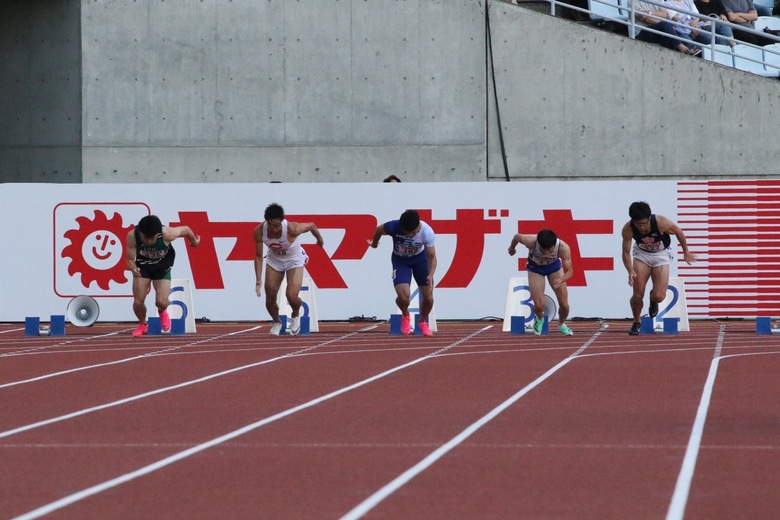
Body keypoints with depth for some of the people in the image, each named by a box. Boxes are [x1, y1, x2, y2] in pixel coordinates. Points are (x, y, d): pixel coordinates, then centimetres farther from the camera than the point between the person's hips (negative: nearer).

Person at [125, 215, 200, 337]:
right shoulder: (132, 236, -32)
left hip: (162, 267, -1)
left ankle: (162, 312, 27)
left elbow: (186, 230, -15)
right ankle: (142, 324, 26)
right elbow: (130, 259, -21)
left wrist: (194, 241, 7)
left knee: (162, 302, -15)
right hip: (142, 266, 1)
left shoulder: (167, 234, -36)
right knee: (138, 302, -10)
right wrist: (133, 268, -46)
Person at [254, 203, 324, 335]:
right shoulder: (259, 231, -28)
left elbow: (311, 225, -15)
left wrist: (320, 239, 6)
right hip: (274, 260, 3)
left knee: (291, 296, -18)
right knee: (270, 297, 0)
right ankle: (276, 322, 33)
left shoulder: (292, 229, -36)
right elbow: (258, 256, -16)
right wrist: (258, 281, -19)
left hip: (294, 260, -3)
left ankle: (296, 315, 19)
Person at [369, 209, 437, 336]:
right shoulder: (394, 227, -34)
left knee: (428, 298, -3)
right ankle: (405, 317, 15)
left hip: (420, 258, 1)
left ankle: (423, 322, 30)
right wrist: (374, 243, 12)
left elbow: (432, 257, -21)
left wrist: (430, 275, -39)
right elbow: (378, 229, -9)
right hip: (400, 260, -1)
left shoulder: (427, 232, -31)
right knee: (403, 297, -21)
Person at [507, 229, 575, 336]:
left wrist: (561, 280, -54)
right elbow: (517, 237, -15)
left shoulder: (563, 247, -37)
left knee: (564, 304, -3)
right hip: (535, 267, -1)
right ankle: (539, 318, 24)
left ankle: (561, 324, 31)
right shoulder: (531, 242, -38)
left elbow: (569, 271, -31)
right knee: (539, 305, -14)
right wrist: (512, 248, 8)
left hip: (554, 266, 1)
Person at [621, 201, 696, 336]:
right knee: (637, 294, -10)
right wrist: (630, 271, -31)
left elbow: (678, 232, -12)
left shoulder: (661, 223, -32)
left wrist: (686, 252, 1)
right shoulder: (628, 229, -27)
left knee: (659, 296, -13)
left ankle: (653, 300, 26)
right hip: (641, 253, 1)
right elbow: (626, 252, -15)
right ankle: (636, 322, 17)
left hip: (661, 254, -1)